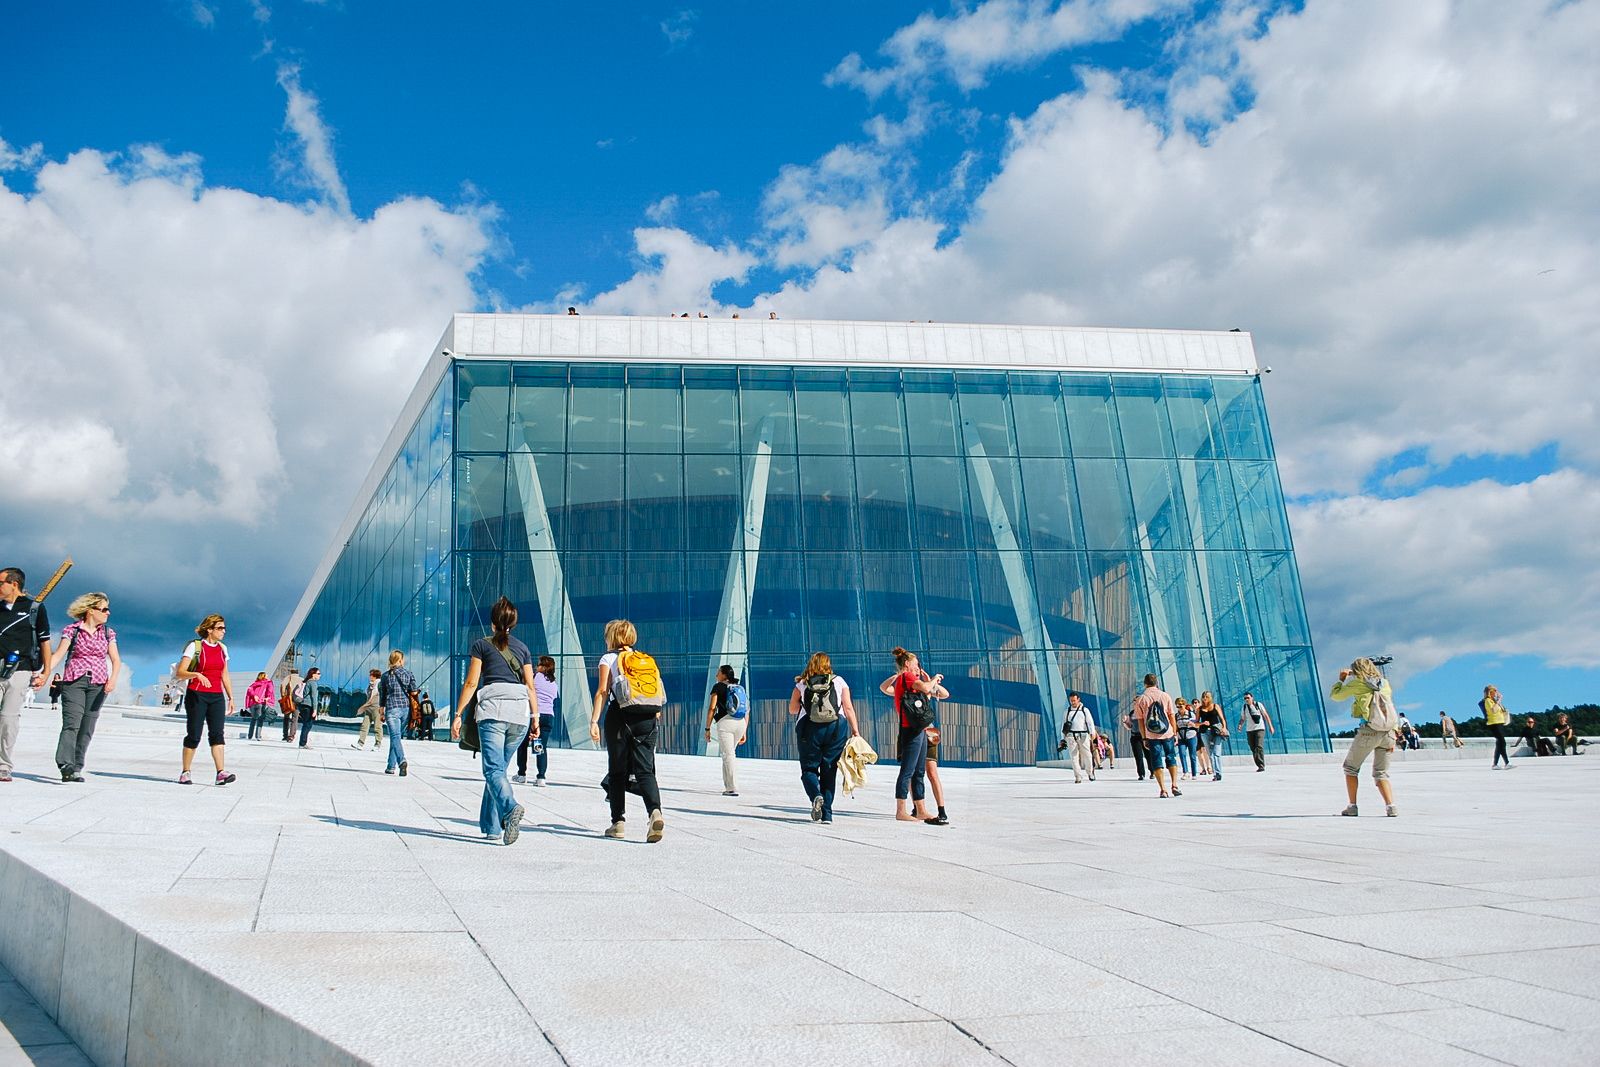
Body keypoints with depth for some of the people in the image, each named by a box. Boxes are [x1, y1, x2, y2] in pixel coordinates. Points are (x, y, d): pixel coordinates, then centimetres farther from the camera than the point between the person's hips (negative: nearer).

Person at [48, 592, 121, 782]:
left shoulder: (108, 633, 11)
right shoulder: (72, 630, 2)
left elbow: (116, 660, 5)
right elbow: (58, 654, -5)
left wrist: (113, 678, -13)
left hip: (98, 684, 3)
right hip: (74, 681, -3)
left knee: (87, 728, 1)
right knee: (71, 724, -16)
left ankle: (76, 769, 4)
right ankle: (65, 765, -24)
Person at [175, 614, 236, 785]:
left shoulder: (222, 648, 13)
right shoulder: (195, 646, -4)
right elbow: (180, 673, -11)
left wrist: (231, 697, 15)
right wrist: (197, 674, -29)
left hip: (217, 696, 4)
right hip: (196, 695, -4)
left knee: (217, 732, -8)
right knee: (194, 735, -1)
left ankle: (221, 773, -17)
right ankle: (185, 773, 12)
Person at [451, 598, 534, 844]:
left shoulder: (482, 644, 8)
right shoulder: (522, 648, 17)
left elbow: (471, 683, 3)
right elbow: (530, 686, 11)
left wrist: (458, 715, 6)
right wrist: (536, 717, 13)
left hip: (493, 708, -4)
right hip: (520, 712, 4)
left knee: (493, 769, -11)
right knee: (500, 768, 15)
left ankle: (511, 808, -37)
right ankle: (491, 826, 16)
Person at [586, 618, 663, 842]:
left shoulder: (609, 658, 5)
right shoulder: (647, 660, 16)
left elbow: (602, 691, -5)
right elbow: (659, 693, 12)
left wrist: (594, 721, -7)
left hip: (620, 716, -3)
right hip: (647, 718, 3)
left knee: (617, 771, 8)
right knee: (645, 770, -1)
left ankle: (618, 822, 10)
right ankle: (655, 811, -26)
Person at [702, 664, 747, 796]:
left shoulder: (718, 687, 3)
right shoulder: (741, 688, 19)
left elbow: (712, 708, -5)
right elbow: (747, 712, 16)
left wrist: (707, 728, -1)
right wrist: (744, 732, 19)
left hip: (725, 722, -5)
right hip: (741, 724, 6)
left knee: (728, 755, -4)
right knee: (729, 753, 20)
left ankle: (732, 788, -10)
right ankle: (727, 784, 21)